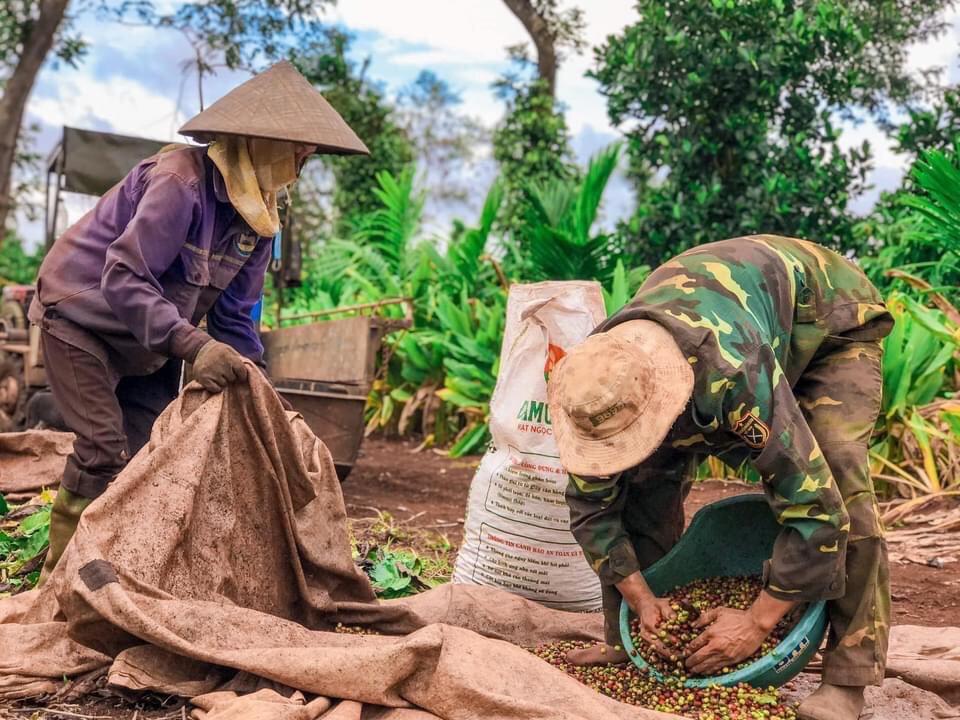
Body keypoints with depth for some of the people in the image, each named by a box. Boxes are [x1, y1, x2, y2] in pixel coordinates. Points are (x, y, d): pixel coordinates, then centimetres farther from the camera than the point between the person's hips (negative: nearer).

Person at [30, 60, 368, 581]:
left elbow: (235, 315, 1)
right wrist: (193, 346, -43)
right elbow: (123, 278, -33)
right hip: (82, 316, -8)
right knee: (106, 451, -16)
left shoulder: (259, 215, -4)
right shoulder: (180, 182, -28)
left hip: (149, 337, 8)